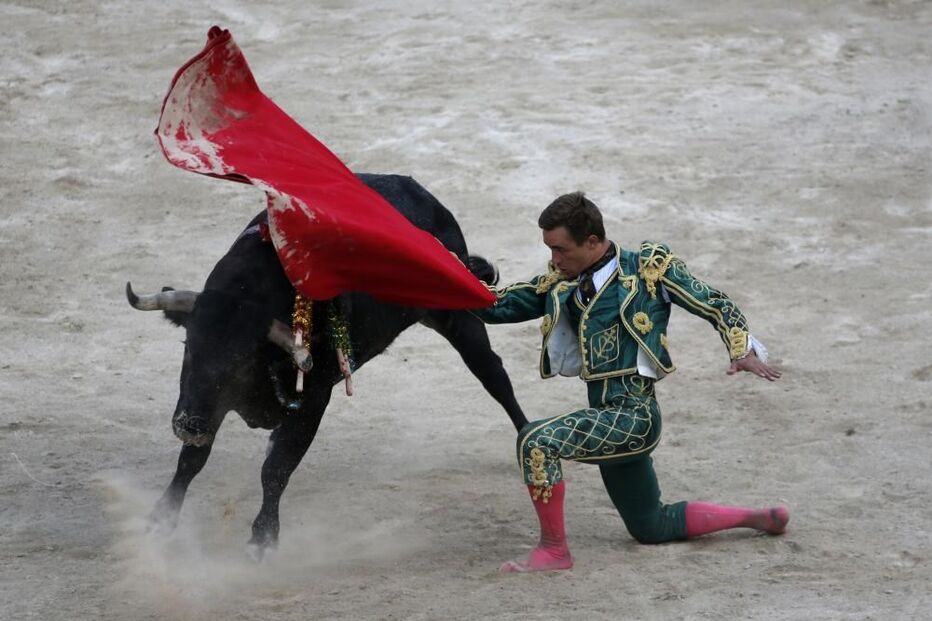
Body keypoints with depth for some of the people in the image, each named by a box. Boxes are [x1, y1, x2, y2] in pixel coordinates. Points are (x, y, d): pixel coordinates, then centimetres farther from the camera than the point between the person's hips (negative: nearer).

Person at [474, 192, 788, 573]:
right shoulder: (563, 281, 10)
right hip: (607, 418, 8)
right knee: (651, 528, 19)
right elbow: (501, 305, 13)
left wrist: (743, 351, -13)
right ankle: (758, 518, 33)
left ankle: (553, 550, -11)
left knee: (535, 441, -24)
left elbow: (714, 304, -1)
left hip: (632, 416, -8)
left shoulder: (647, 268, -7)